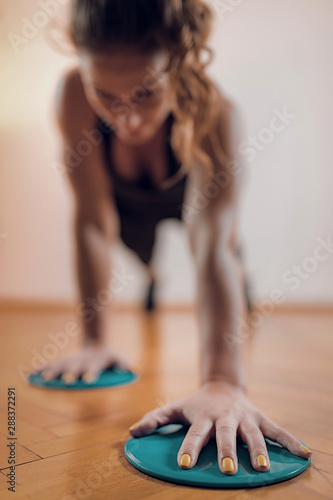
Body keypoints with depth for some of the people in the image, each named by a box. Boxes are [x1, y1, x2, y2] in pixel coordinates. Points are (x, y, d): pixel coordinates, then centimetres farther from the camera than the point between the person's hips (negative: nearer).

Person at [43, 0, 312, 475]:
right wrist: (95, 341, -36)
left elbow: (213, 247, -55)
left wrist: (223, 381, -65)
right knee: (141, 250, 24)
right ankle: (151, 281, 61)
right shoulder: (74, 94, -39)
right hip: (127, 196, 2)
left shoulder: (215, 112, -45)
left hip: (193, 185, -1)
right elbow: (95, 223, -36)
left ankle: (242, 291, 51)